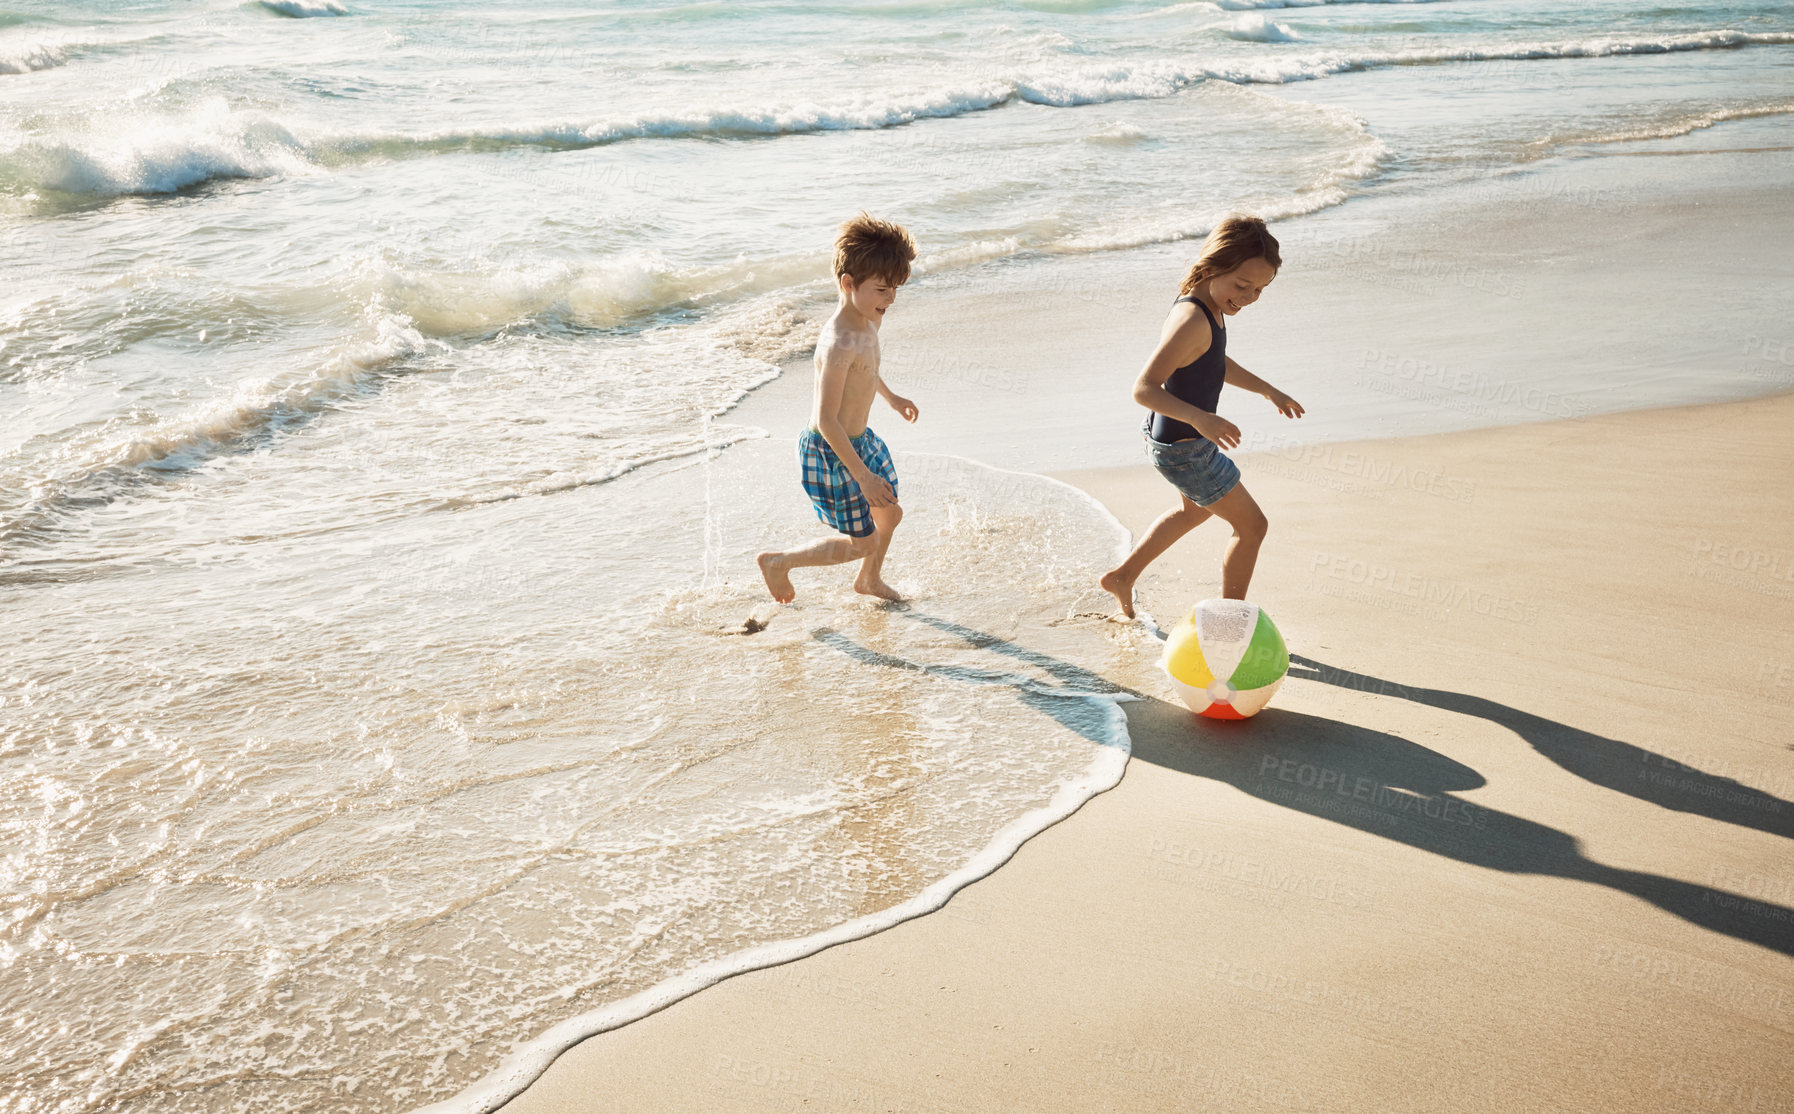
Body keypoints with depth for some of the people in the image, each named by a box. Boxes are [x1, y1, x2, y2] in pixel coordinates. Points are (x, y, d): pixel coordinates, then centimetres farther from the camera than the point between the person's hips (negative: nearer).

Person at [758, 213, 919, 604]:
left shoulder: (866, 319, -3)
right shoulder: (840, 343, -32)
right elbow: (826, 420, -31)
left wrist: (890, 396, 35)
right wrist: (863, 475, -28)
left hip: (860, 440, 9)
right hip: (830, 454, -9)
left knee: (890, 513, 24)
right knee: (863, 542, 4)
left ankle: (870, 580, 52)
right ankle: (778, 563, 24)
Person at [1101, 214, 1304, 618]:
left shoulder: (1207, 305, -1)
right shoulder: (1193, 320, -31)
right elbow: (1144, 388, -36)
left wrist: (1269, 391, 23)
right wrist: (1199, 418, -49)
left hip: (1184, 437, 10)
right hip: (1184, 451, -10)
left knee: (1195, 510, 35)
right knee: (1252, 526, 6)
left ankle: (1123, 576, 43)